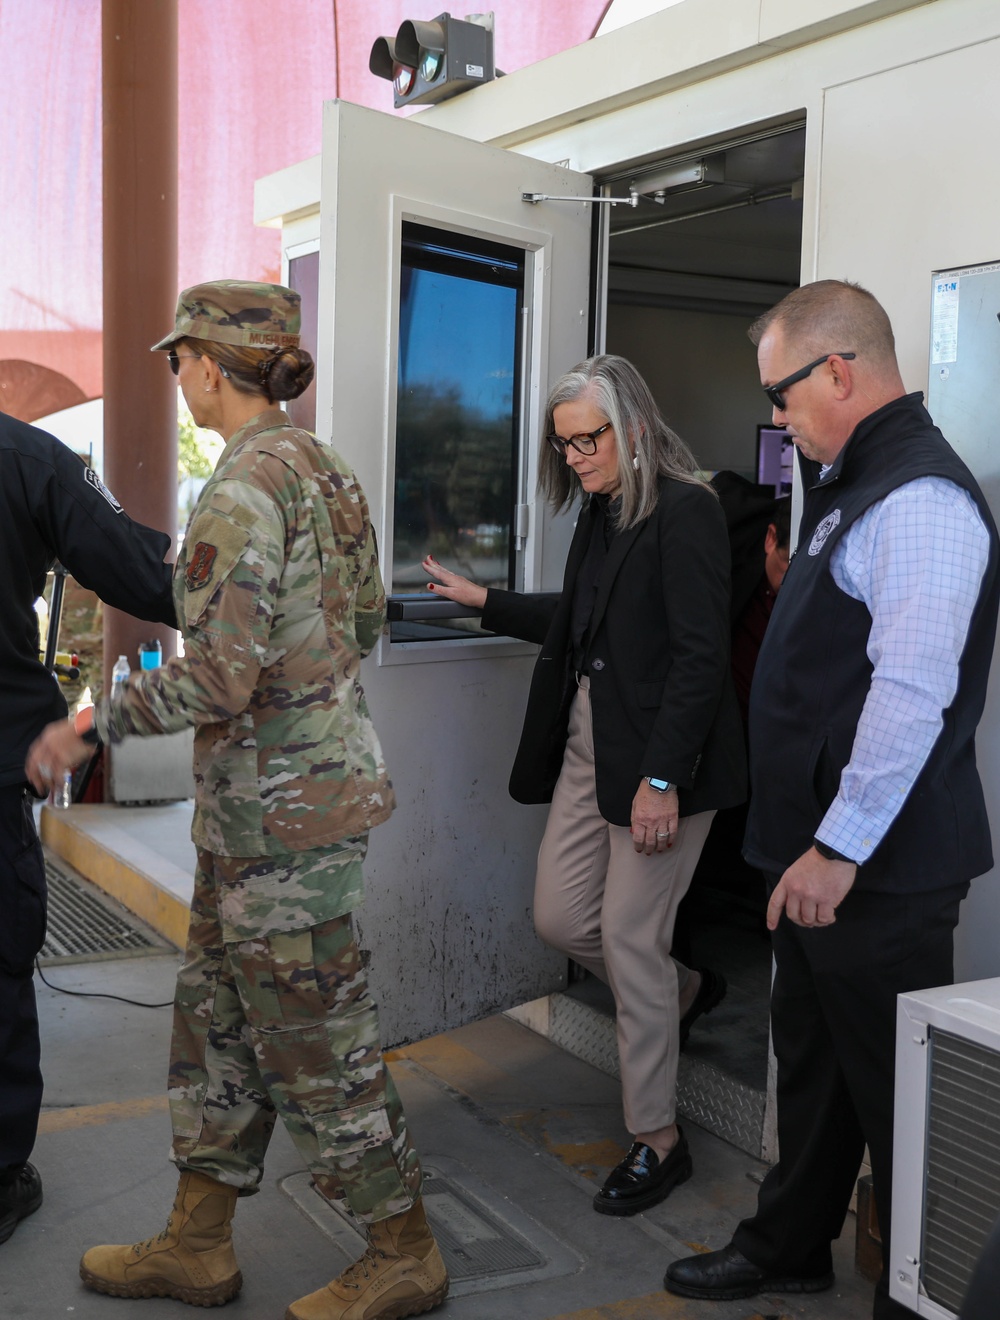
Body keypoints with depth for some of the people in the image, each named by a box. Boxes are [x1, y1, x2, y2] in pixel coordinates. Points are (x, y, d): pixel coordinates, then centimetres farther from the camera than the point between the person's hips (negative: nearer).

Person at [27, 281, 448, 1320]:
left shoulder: (243, 487, -19)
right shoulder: (324, 469, 10)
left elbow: (219, 677, -23)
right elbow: (366, 622, 17)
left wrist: (91, 724, -12)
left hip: (278, 800, -10)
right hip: (325, 760, 10)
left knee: (308, 1031, 4)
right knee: (218, 1009, 18)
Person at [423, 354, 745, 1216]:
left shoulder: (685, 513, -14)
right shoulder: (600, 513, 13)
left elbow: (700, 655, -19)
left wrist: (661, 778, -22)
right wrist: (483, 601, 25)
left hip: (661, 755, -8)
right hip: (587, 747, 9)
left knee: (629, 936, -2)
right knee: (560, 919, 10)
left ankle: (658, 1140, 16)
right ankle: (686, 991, 38)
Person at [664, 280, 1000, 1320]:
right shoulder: (850, 485, 15)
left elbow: (912, 691, -26)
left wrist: (840, 846, -24)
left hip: (881, 868, -10)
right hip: (821, 848, 10)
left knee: (893, 1088, 5)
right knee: (810, 1058, 21)